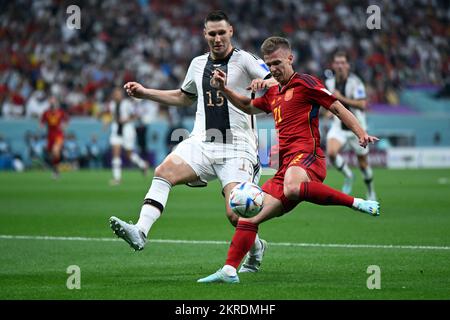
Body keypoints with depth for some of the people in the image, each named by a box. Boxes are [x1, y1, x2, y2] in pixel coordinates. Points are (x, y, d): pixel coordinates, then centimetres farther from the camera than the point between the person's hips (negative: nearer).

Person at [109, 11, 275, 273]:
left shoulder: (244, 60, 0)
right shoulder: (198, 64, 17)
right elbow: (184, 97, 35)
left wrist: (264, 83, -33)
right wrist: (144, 92, 29)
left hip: (237, 148, -5)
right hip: (202, 143, 5)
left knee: (235, 214, -15)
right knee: (164, 172, -23)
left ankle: (257, 248, 17)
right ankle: (140, 232, -34)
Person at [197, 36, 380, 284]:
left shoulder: (304, 83, 2)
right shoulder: (273, 94, 26)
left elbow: (337, 107, -1)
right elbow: (249, 107, 44)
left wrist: (361, 134, -13)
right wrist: (224, 89, 30)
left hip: (306, 155, -8)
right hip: (285, 166, 8)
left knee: (292, 188, -43)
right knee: (249, 215, 2)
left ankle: (356, 203, -34)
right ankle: (229, 271, 3)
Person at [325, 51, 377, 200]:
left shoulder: (355, 82, -17)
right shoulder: (330, 83, 1)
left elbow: (362, 104, -28)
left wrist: (342, 98, -32)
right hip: (338, 126, 3)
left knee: (363, 163, 9)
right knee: (331, 152, -26)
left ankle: (371, 191, 34)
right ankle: (348, 176, 1)